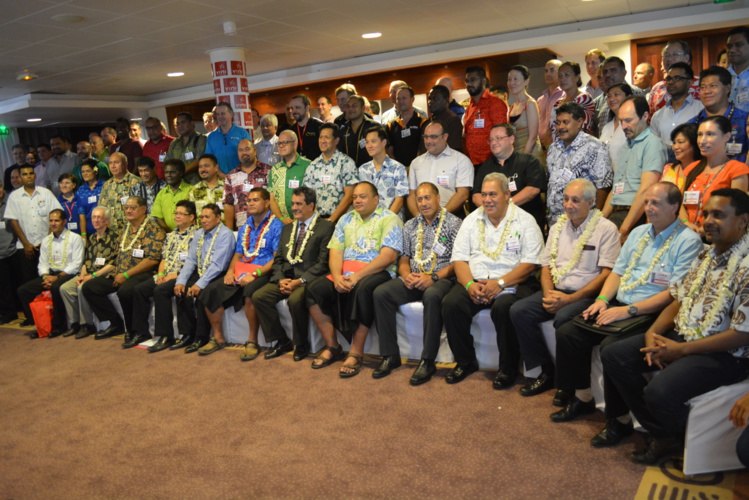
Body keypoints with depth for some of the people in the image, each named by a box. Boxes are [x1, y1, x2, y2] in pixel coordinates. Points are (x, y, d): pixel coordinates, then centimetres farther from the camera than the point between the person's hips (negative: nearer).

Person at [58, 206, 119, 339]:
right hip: (88, 275, 8)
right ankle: (75, 323, 0)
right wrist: (82, 275, 1)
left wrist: (93, 276, -16)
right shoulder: (92, 237, 18)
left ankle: (87, 325, -14)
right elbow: (86, 261, 20)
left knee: (82, 288, -29)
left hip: (103, 276, -8)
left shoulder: (113, 237, -6)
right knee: (64, 288, -10)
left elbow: (113, 264, -14)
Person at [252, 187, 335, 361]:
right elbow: (278, 259, 16)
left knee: (295, 299, -34)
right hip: (286, 277, 7)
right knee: (258, 296, -14)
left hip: (309, 279, -6)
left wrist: (300, 281, -18)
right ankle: (282, 341, 1)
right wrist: (281, 279, -4)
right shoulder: (287, 228, 19)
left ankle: (301, 345, -7)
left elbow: (323, 262, -11)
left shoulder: (326, 227, -3)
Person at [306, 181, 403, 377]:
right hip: (345, 273, 6)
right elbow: (335, 252, 9)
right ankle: (332, 346, -3)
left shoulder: (389, 219, -1)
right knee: (314, 289, -17)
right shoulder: (346, 219, 18)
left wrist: (357, 276, -21)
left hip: (377, 273, -6)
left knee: (362, 289, -38)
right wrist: (337, 276, -12)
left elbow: (388, 256, -14)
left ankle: (356, 352, -25)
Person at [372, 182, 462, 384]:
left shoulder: (453, 223, 1)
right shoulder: (410, 226, 17)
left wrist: (433, 277, -18)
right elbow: (403, 258, 18)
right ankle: (390, 356, -12)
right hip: (413, 279, 5)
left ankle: (428, 361, -28)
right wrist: (406, 275, -4)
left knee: (432, 296, -39)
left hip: (442, 278, -5)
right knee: (381, 293, -19)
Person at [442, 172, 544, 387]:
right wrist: (470, 285, -11)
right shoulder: (472, 219, 14)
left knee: (504, 307, -35)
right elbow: (459, 258, 7)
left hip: (512, 283, -3)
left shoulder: (525, 221, 2)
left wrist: (500, 283, -19)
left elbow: (530, 263, -7)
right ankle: (465, 362, -3)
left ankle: (508, 368, -11)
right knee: (451, 303, -24)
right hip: (475, 281, 4)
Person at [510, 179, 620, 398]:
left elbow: (607, 274, -12)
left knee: (563, 318, -34)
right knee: (519, 311, -15)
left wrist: (570, 299, -19)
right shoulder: (558, 227, 14)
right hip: (557, 291, 6)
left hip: (587, 295, -6)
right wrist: (548, 293, -6)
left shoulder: (606, 229, -5)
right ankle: (546, 372, -4)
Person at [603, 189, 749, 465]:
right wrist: (652, 333, -5)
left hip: (725, 353, -8)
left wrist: (680, 350, -17)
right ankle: (662, 436, 5)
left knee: (659, 392, -30)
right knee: (614, 356, -3)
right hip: (682, 336, 9)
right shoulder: (707, 255, 9)